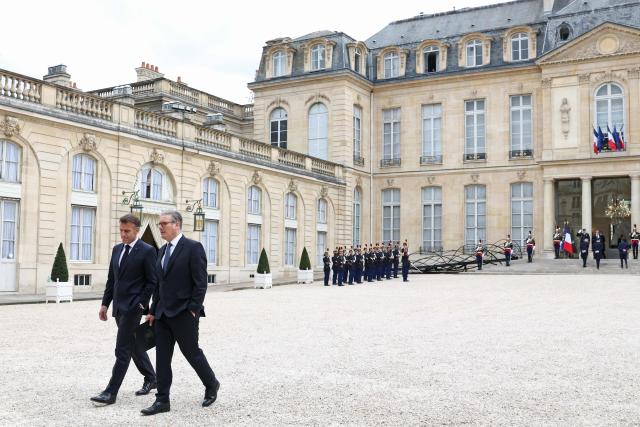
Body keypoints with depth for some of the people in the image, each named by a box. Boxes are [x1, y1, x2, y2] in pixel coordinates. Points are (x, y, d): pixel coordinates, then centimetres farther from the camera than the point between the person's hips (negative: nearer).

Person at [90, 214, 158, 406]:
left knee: (122, 350, -7)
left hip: (133, 307, -7)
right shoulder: (117, 249, 12)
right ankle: (151, 379, 31)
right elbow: (111, 279, 15)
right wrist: (105, 303, 10)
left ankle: (111, 392, -3)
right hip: (119, 307, 8)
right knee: (134, 345, 16)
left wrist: (140, 304, -13)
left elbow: (152, 282, -9)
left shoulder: (147, 251, -9)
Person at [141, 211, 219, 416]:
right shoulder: (163, 250, 14)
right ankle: (162, 400, 12)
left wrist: (193, 310, -17)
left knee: (191, 352, 5)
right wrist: (153, 310, 14)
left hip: (184, 314, -7)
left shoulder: (193, 247, -10)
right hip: (163, 314, 7)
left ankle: (211, 384, 28)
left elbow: (200, 282, -13)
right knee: (162, 357, 5)